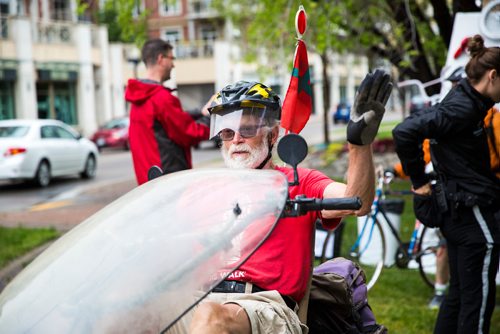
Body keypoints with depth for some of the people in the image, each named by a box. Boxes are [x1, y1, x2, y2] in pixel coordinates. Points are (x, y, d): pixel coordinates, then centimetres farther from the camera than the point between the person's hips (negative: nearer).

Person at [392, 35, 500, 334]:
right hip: (473, 214, -10)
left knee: (459, 293, 17)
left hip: (456, 212, 10)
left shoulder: (464, 104, 11)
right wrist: (419, 182, -18)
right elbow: (405, 132, -27)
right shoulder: (463, 109, -18)